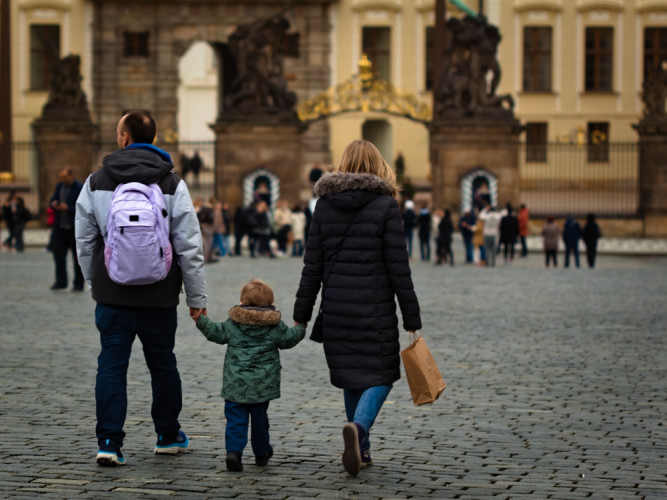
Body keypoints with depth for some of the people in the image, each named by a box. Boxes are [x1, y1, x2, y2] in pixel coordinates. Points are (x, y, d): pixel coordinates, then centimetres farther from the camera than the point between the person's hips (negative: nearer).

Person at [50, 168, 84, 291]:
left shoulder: (80, 188, -11)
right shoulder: (59, 186, 10)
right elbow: (52, 200, 17)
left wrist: (67, 208, -21)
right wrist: (53, 204, -7)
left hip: (75, 228, -6)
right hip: (60, 226, 6)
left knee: (78, 257, 3)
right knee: (58, 252, 3)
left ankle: (79, 285, 10)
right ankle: (61, 282, 12)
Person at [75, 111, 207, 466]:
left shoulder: (96, 182, 0)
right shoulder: (171, 184, -5)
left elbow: (84, 242, 6)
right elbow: (189, 247, -5)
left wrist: (95, 283, 20)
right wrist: (196, 297, 2)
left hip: (112, 294, 0)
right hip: (158, 297, 0)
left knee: (111, 366, 2)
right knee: (163, 365, 14)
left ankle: (109, 441, -7)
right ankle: (168, 436, 27)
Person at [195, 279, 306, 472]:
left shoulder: (232, 325, -1)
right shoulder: (275, 326, -1)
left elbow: (215, 333, 4)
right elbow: (288, 339, 7)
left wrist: (201, 320, 17)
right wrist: (300, 329, 26)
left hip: (235, 385, -1)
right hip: (262, 385, 1)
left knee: (236, 419, 0)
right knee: (259, 418, 15)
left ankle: (233, 451, -19)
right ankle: (262, 453, 28)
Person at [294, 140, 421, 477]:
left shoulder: (324, 205, 4)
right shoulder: (385, 206, -6)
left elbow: (312, 266, 4)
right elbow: (398, 268, -7)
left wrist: (301, 315, 10)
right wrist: (411, 319, -2)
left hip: (336, 309, 4)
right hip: (375, 309, -4)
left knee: (351, 377, 15)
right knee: (380, 375, 3)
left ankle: (360, 450, 17)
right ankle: (358, 427, -24)